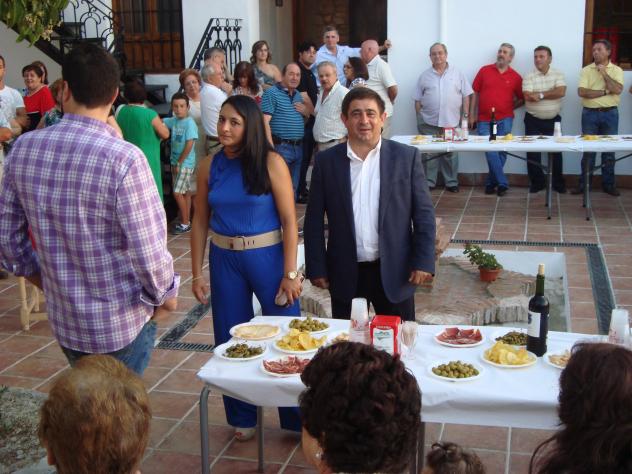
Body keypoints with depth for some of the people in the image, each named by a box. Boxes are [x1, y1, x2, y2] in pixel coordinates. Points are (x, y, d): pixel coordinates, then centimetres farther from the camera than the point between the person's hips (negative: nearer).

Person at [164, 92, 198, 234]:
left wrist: (179, 162, -14)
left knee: (177, 193, -8)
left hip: (185, 163, -7)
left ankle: (185, 223, 2)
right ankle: (186, 221, 20)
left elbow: (189, 145, -19)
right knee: (185, 192, 13)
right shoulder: (173, 120, 6)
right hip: (176, 162, 7)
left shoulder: (190, 123, -15)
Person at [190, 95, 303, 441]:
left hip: (267, 256, -3)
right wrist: (197, 273, 4)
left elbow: (289, 221, -10)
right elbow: (200, 222, 5)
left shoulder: (271, 162, -11)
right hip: (224, 259, 3)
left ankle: (298, 418, 24)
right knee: (231, 340, 11)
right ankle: (242, 418, 30)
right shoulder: (209, 166, 0)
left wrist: (290, 273, -12)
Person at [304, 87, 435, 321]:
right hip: (344, 274, 1)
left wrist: (423, 262, -6)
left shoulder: (406, 157, -2)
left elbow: (424, 214, -1)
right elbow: (314, 220, 3)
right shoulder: (326, 161, 0)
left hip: (395, 272, 0)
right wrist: (316, 268, 0)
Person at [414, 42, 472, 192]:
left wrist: (465, 115, 0)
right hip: (429, 123, 1)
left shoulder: (457, 74, 6)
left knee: (451, 154, 4)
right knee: (430, 153, 3)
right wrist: (419, 118, 3)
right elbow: (417, 100, 9)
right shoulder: (424, 76, 8)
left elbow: (466, 96, 6)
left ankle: (451, 182, 13)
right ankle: (428, 182, 10)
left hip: (452, 122, 0)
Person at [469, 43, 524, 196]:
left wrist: (509, 107, -1)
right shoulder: (484, 70, 5)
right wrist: (472, 115, 3)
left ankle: (491, 183, 13)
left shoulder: (515, 77, 4)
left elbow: (522, 99, 12)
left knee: (501, 152, 1)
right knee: (491, 152, -7)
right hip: (484, 120, 0)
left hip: (504, 120, 0)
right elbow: (475, 93, 7)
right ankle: (502, 183, 0)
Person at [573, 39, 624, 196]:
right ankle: (584, 183, 9)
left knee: (609, 150, 5)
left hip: (610, 114, 1)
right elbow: (582, 92, -11)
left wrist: (604, 74, -12)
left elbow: (617, 90, -12)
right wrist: (605, 92, -11)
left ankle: (608, 184, 14)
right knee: (588, 150, 2)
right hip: (590, 114, 0)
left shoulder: (616, 70, 4)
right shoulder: (586, 70, 3)